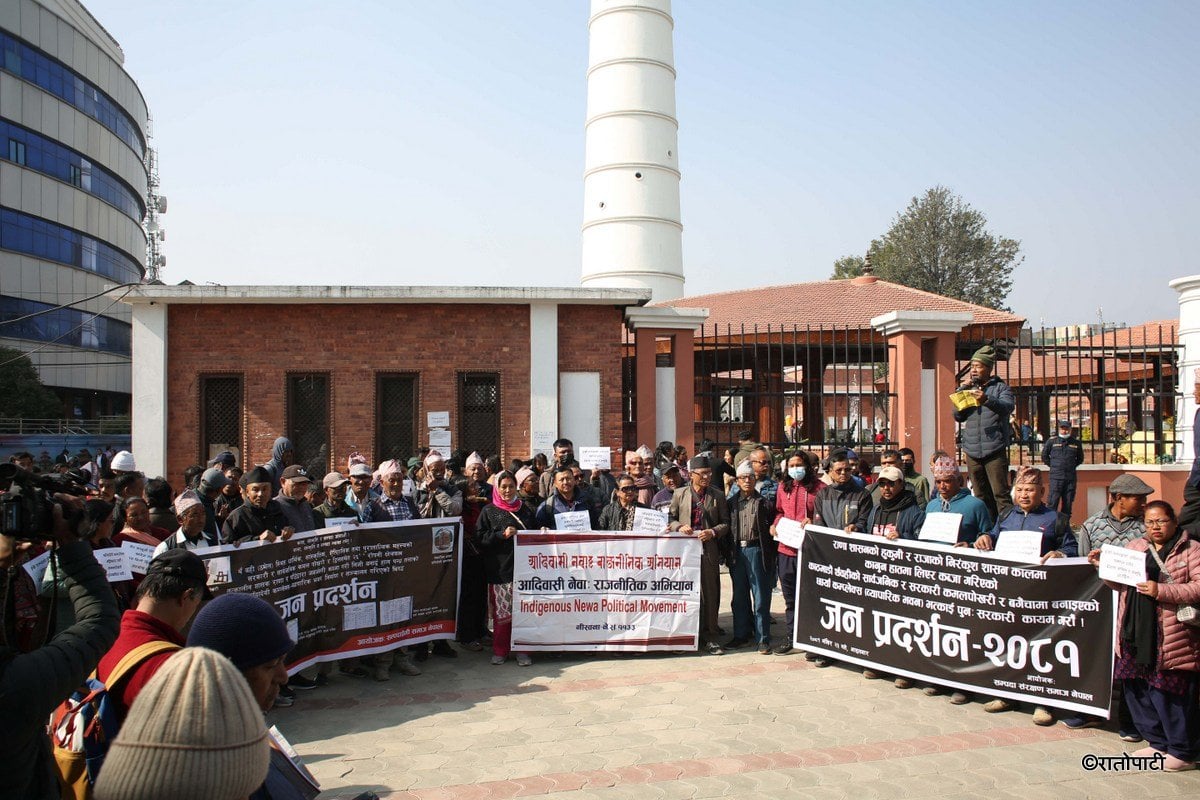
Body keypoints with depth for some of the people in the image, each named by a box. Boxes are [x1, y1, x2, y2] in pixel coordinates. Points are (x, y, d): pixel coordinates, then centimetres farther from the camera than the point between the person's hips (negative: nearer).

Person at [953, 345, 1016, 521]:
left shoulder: (1000, 387, 4)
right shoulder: (970, 389, 17)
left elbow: (1008, 407, -15)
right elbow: (958, 416, 11)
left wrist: (987, 400, -34)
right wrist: (962, 391, -1)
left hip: (994, 451, -5)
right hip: (972, 451, 5)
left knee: (1000, 494, -11)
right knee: (981, 497, 9)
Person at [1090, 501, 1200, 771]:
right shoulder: (1136, 547, 15)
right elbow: (1122, 584, 20)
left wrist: (1161, 591, -19)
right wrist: (1104, 566, 3)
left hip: (1171, 635, -6)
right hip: (1136, 631, 6)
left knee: (1169, 693, -2)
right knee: (1136, 688, 10)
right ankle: (1159, 742, 27)